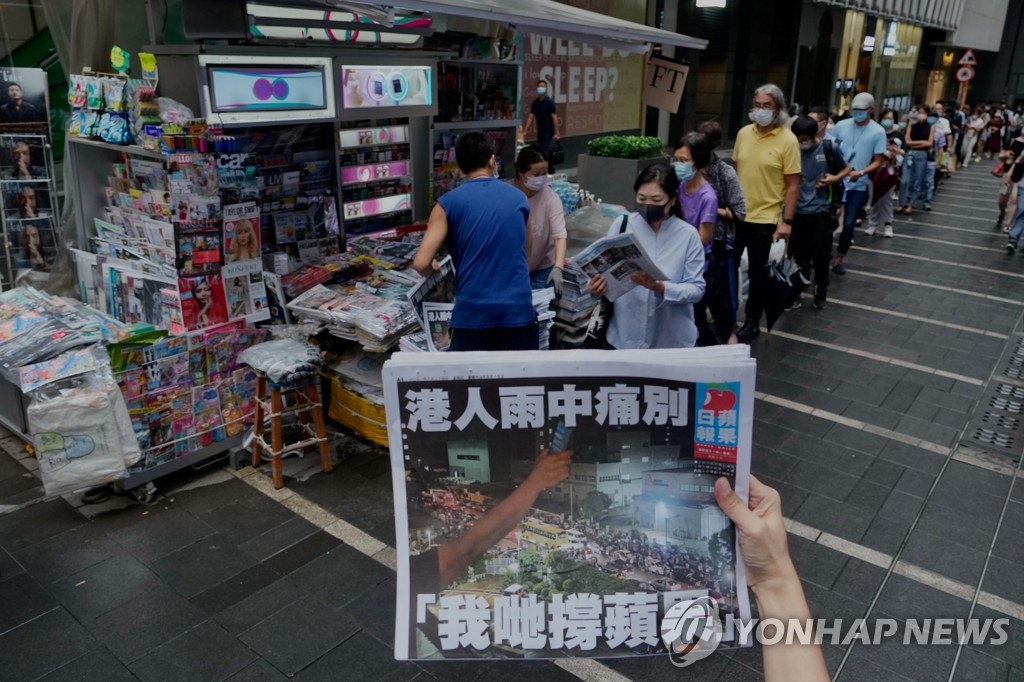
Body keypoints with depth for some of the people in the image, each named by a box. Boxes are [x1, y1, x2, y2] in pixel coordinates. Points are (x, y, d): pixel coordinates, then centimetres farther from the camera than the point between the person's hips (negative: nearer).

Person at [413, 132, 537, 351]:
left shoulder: (448, 203, -1)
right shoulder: (518, 197, 9)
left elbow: (421, 263, -7)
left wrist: (434, 269, 14)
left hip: (473, 313, -2)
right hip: (518, 310, 2)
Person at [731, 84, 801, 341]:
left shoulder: (787, 140, -10)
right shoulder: (744, 133, 3)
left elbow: (793, 184, -10)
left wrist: (787, 221, -14)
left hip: (764, 218, -4)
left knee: (757, 272, 7)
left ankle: (752, 322, 22)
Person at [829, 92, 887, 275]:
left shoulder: (878, 132, -5)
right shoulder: (841, 125, 0)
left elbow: (877, 162, -5)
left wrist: (861, 173, -23)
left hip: (858, 185, -1)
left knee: (849, 224, 2)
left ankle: (839, 258, 17)